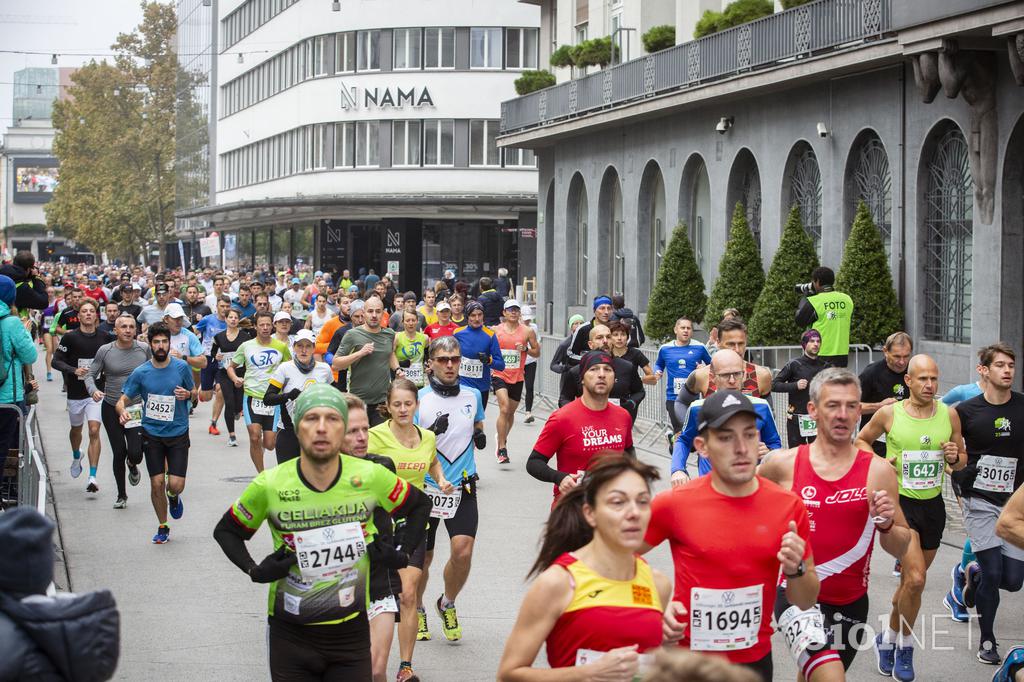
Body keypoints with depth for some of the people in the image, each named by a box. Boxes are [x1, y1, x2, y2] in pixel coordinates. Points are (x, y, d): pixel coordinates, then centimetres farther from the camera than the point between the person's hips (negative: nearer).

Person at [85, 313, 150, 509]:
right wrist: (93, 390, -20)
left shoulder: (144, 349, -2)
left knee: (135, 453, -11)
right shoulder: (105, 351, -5)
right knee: (118, 453, 4)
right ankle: (121, 495, 23)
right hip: (111, 409, 0)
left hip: (137, 409, 0)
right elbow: (90, 374, -1)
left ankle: (133, 466, 29)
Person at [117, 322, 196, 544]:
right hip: (152, 434, 0)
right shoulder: (141, 372, -5)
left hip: (178, 434, 0)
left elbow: (194, 392, 12)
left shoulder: (181, 367, -4)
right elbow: (123, 400, -1)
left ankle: (173, 497, 30)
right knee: (157, 483, 0)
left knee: (176, 484, -8)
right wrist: (122, 411, -24)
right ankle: (162, 527, 21)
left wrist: (187, 394, -13)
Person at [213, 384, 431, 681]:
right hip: (290, 633, 0)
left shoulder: (371, 476, -8)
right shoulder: (269, 485, -10)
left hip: (351, 631, 0)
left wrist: (399, 552, 0)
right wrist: (255, 571, -9)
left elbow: (420, 505, 11)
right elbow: (225, 531, 6)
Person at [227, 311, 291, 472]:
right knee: (254, 437, -15)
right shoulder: (246, 346, 3)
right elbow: (231, 367, 13)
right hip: (251, 396, 0)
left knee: (269, 444, -1)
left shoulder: (281, 347, 3)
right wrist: (235, 379, -8)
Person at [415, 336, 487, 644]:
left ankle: (447, 604, 12)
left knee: (463, 551, -15)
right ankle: (417, 610, 35)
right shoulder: (419, 398, -6)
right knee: (422, 557, 8)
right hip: (425, 488, -2)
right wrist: (432, 432, -23)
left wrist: (481, 438, 1)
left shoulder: (472, 395, 5)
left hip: (463, 487, 2)